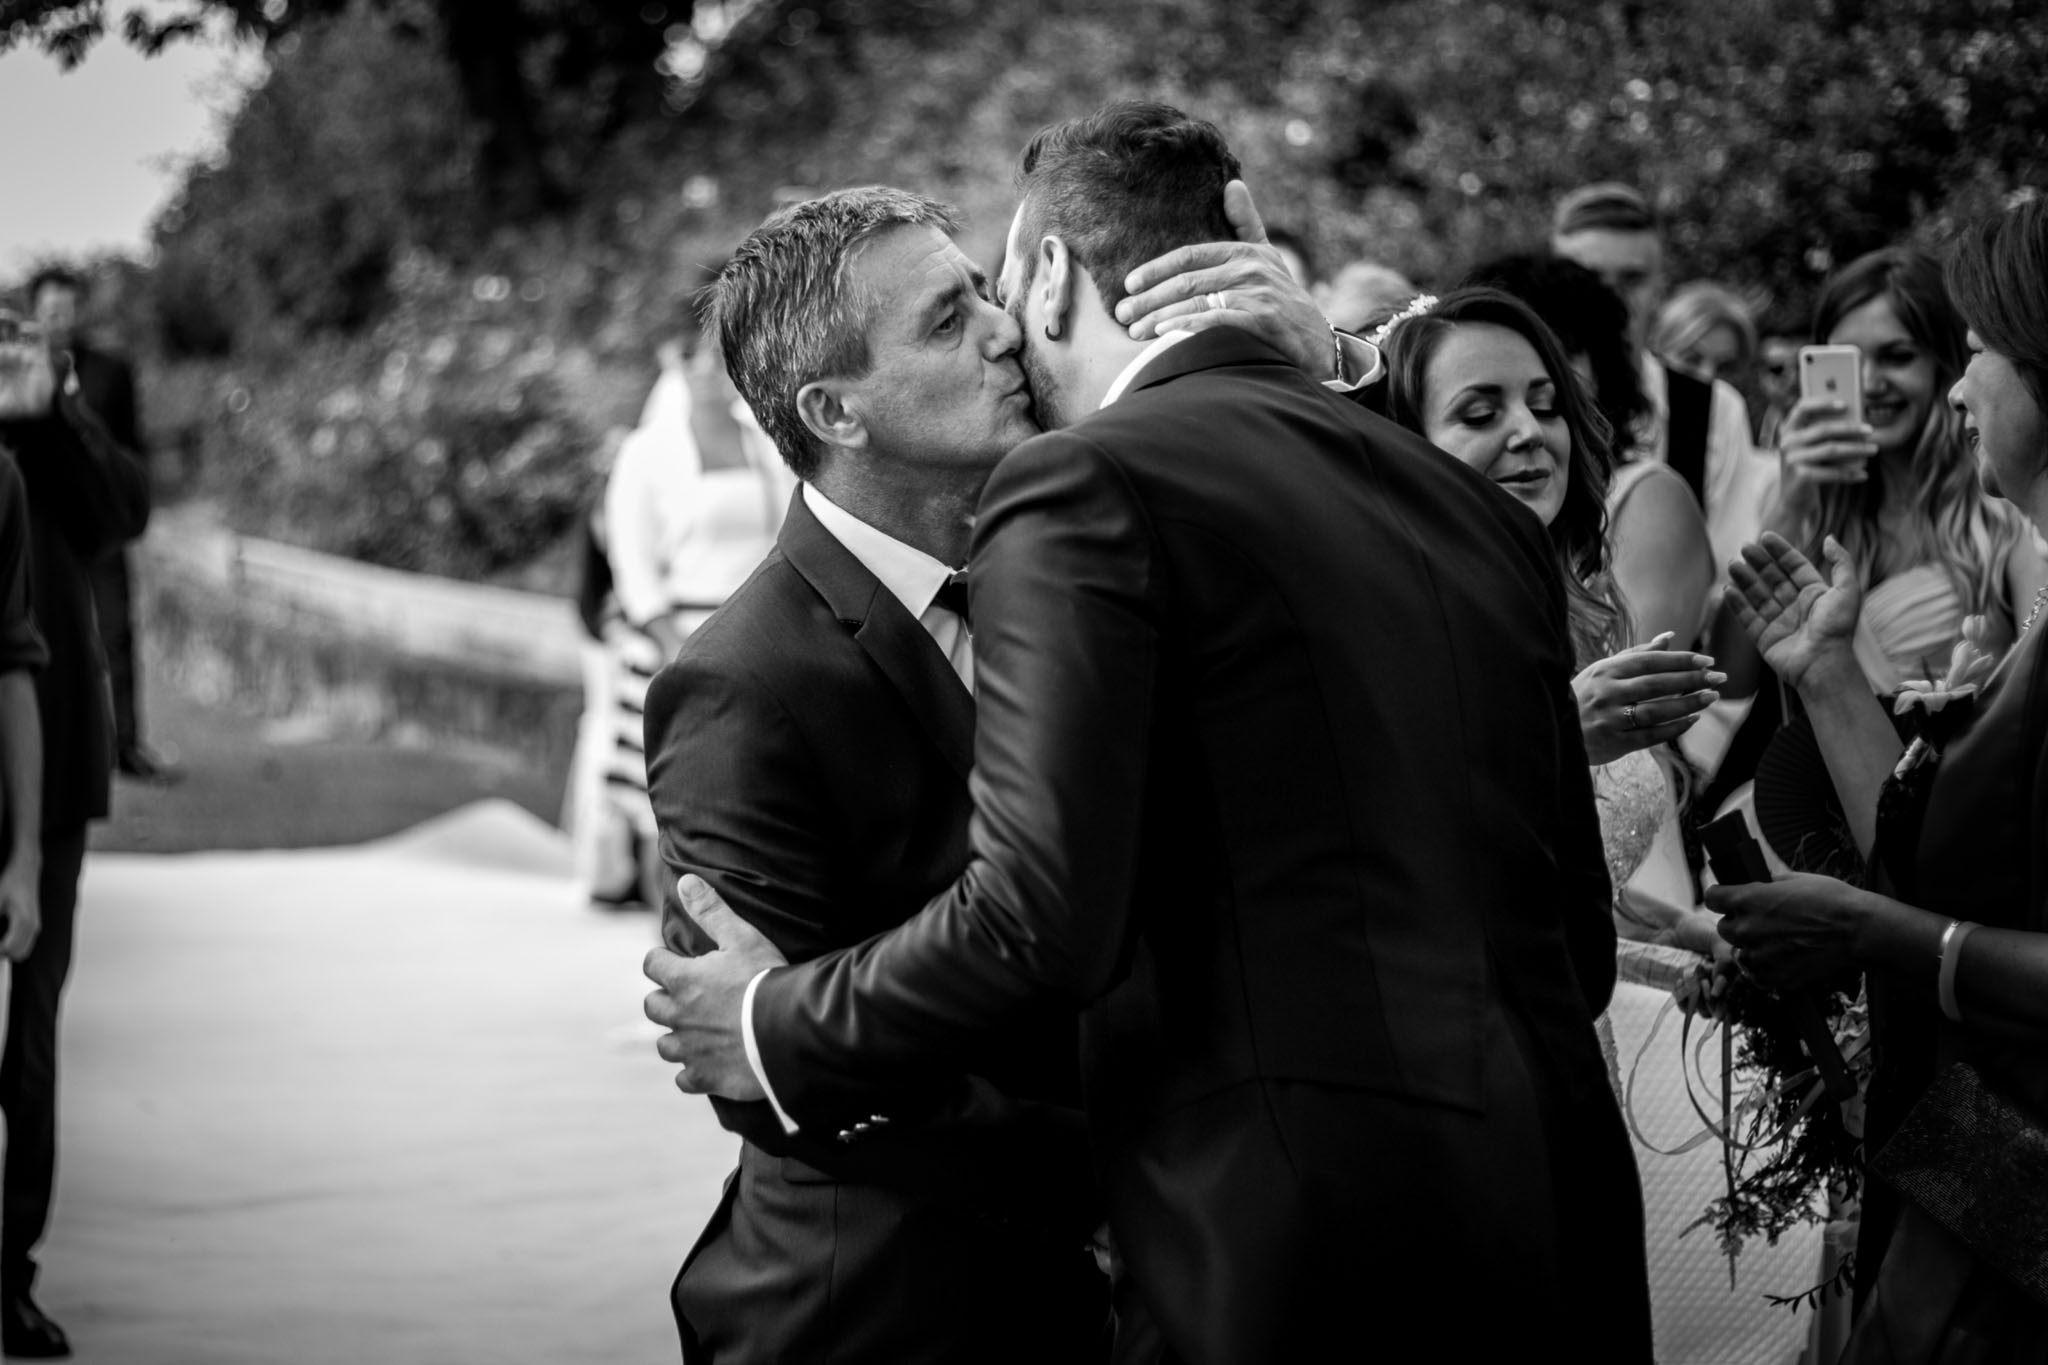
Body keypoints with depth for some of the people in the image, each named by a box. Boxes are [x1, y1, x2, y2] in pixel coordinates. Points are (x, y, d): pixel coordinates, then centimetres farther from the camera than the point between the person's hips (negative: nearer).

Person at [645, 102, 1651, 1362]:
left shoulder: (1084, 489, -6)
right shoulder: (1479, 508, 14)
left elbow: (1041, 916, -16)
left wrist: (778, 1032, -1)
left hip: (1305, 1246, -7)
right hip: (1566, 1226, 7)